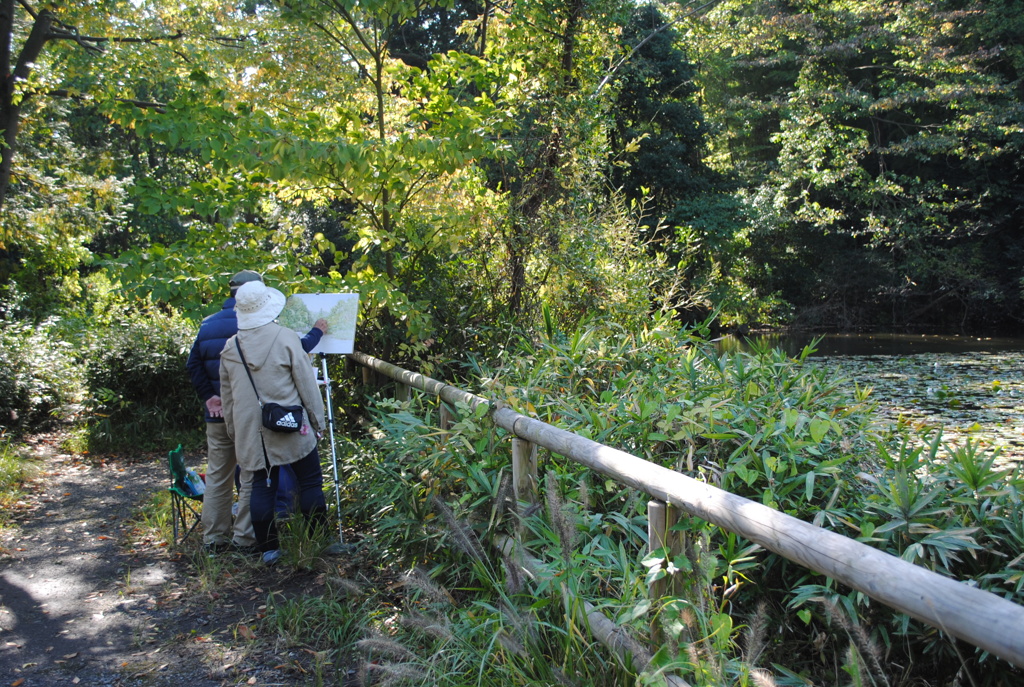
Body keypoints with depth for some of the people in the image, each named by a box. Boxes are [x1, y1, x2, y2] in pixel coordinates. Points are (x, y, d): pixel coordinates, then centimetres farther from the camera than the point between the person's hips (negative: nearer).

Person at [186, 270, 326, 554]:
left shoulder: (208, 324, 7)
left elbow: (193, 365, 4)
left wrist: (209, 396, 1)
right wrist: (316, 332, 5)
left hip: (217, 414, 6)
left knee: (217, 475, 13)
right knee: (252, 477, 4)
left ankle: (214, 538, 20)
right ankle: (245, 538, 8)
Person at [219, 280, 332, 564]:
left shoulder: (230, 348, 4)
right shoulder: (285, 338, -9)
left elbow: (227, 397, 11)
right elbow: (306, 384, -6)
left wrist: (235, 433, 21)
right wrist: (317, 422, 3)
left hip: (251, 432, 4)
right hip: (292, 428, -4)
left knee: (262, 487, 11)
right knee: (310, 483, 7)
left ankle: (268, 548, 17)